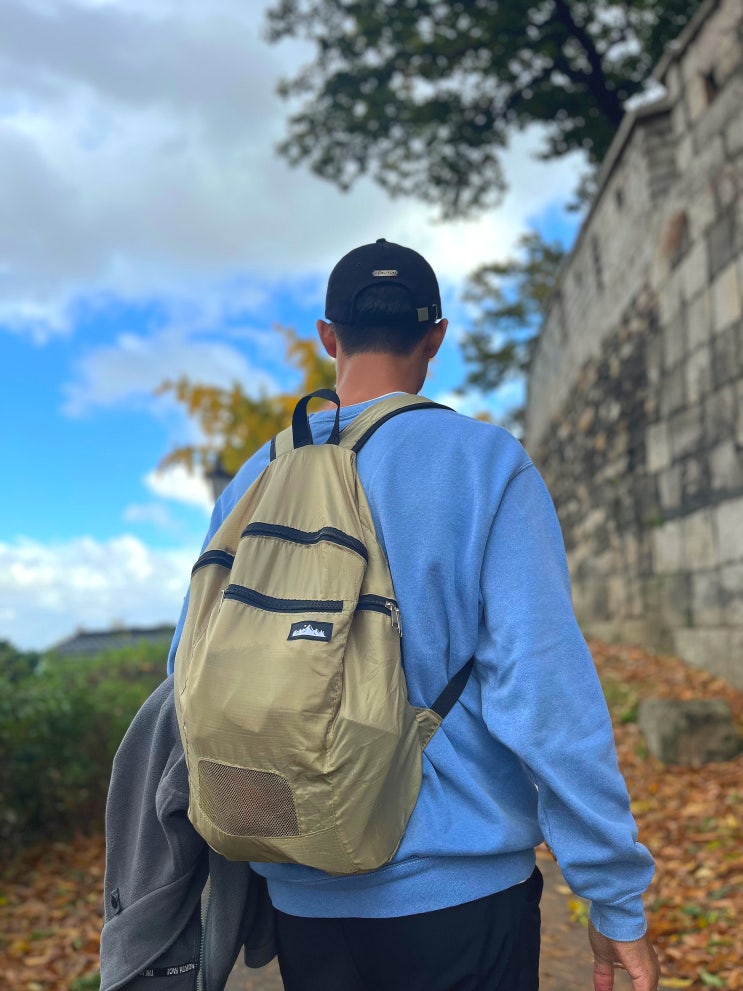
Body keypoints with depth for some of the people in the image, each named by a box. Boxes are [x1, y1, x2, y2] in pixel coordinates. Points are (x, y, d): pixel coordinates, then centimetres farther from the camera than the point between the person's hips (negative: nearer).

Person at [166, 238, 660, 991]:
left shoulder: (254, 481, 0)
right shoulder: (486, 464, -11)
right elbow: (543, 687, -17)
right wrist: (617, 898, -9)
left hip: (304, 897, 4)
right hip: (459, 886, -3)